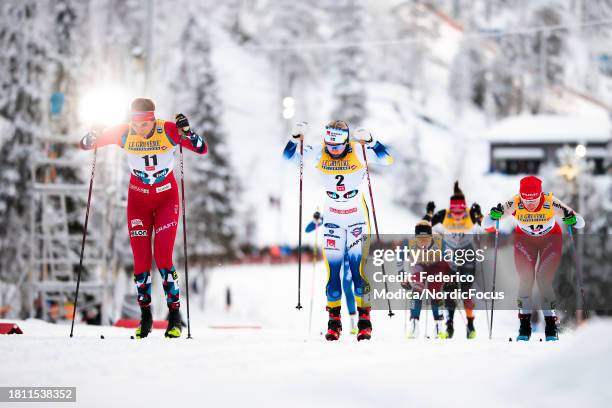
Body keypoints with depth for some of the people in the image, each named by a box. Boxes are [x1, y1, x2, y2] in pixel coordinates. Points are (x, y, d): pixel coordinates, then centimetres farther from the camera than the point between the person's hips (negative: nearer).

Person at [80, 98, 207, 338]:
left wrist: (187, 132, -39)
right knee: (141, 260, -1)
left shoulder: (168, 131, -20)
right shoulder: (124, 133, -15)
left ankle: (175, 315, -1)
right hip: (138, 198, 2)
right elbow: (87, 144, -8)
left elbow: (202, 149, -22)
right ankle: (145, 316, 13)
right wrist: (90, 140, -31)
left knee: (162, 257, -12)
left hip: (167, 197, -2)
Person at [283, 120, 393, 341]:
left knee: (358, 268, -8)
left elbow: (387, 159, -24)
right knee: (332, 269, -2)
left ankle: (364, 320, 1)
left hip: (358, 217, -2)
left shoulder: (358, 152, -15)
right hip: (332, 217, 2)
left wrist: (369, 141, -38)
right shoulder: (319, 153, -8)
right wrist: (296, 138, -26)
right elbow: (288, 156, -7)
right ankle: (334, 320, 7)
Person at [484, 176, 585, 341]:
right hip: (525, 240, 1)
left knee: (544, 280, -14)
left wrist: (572, 219, -48)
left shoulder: (551, 203, -34)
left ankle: (551, 327, -4)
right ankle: (525, 326, 0)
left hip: (551, 239, -1)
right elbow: (486, 224, -25)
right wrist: (494, 215, -45)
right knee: (525, 279, -12)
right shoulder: (514, 204, -31)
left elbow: (580, 223, -27)